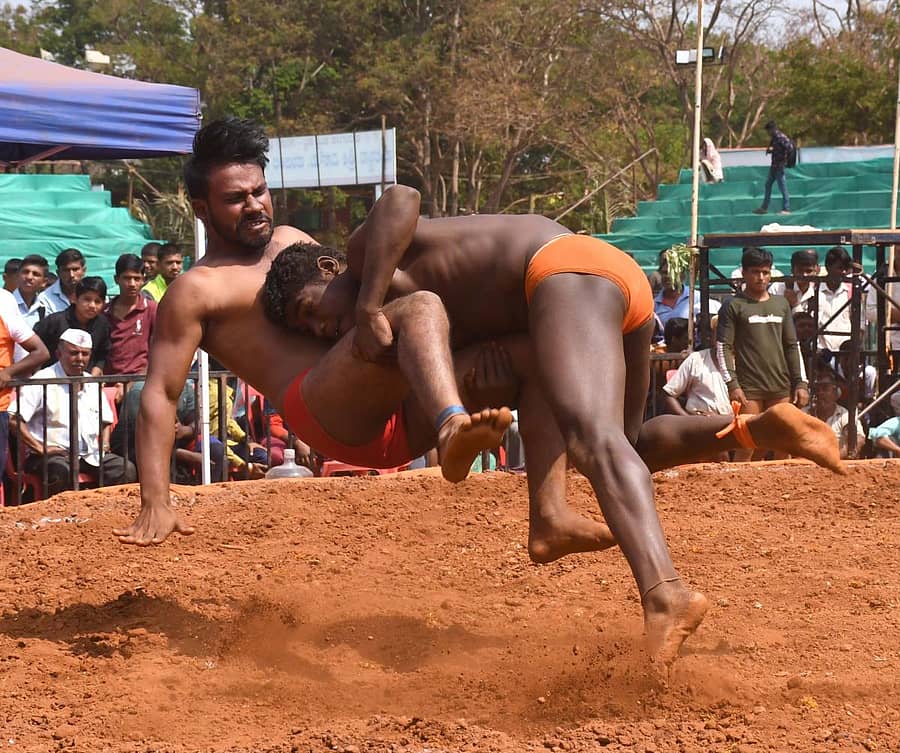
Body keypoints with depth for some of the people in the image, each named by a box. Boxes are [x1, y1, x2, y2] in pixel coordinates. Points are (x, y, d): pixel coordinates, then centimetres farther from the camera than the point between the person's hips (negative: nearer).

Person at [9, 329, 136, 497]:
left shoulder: (93, 385, 19)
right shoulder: (43, 381, -3)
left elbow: (105, 421, 33)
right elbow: (14, 419, -12)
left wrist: (104, 443, 12)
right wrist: (40, 448, -16)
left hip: (91, 454, 6)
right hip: (54, 454, -6)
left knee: (126, 469, -17)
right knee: (60, 471, -39)